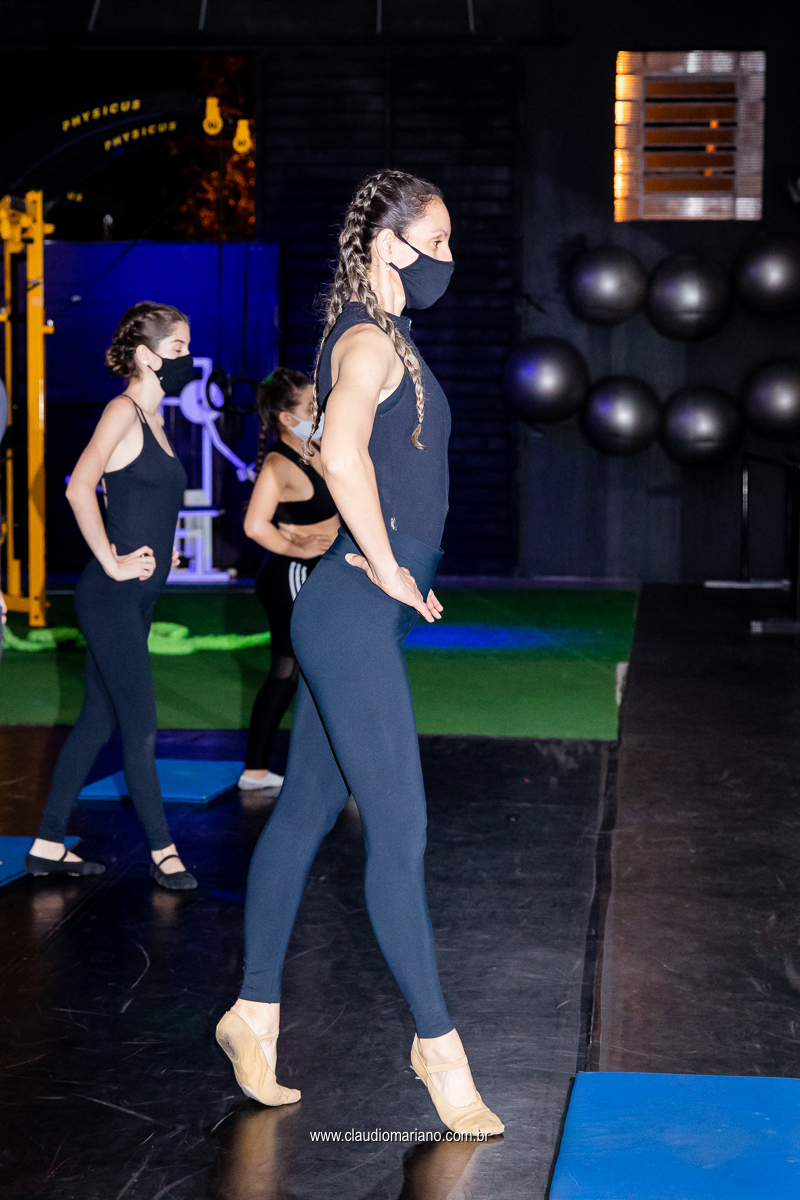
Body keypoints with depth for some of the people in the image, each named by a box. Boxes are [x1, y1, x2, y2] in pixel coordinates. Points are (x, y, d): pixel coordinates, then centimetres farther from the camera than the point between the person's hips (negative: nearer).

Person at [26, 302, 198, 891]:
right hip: (112, 597, -9)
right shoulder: (123, 411, -11)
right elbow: (80, 487, -24)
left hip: (136, 598, 9)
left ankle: (49, 844, 17)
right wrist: (112, 561, -20)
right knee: (140, 726, -3)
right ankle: (163, 850, 5)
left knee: (98, 721, 11)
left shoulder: (152, 419, 16)